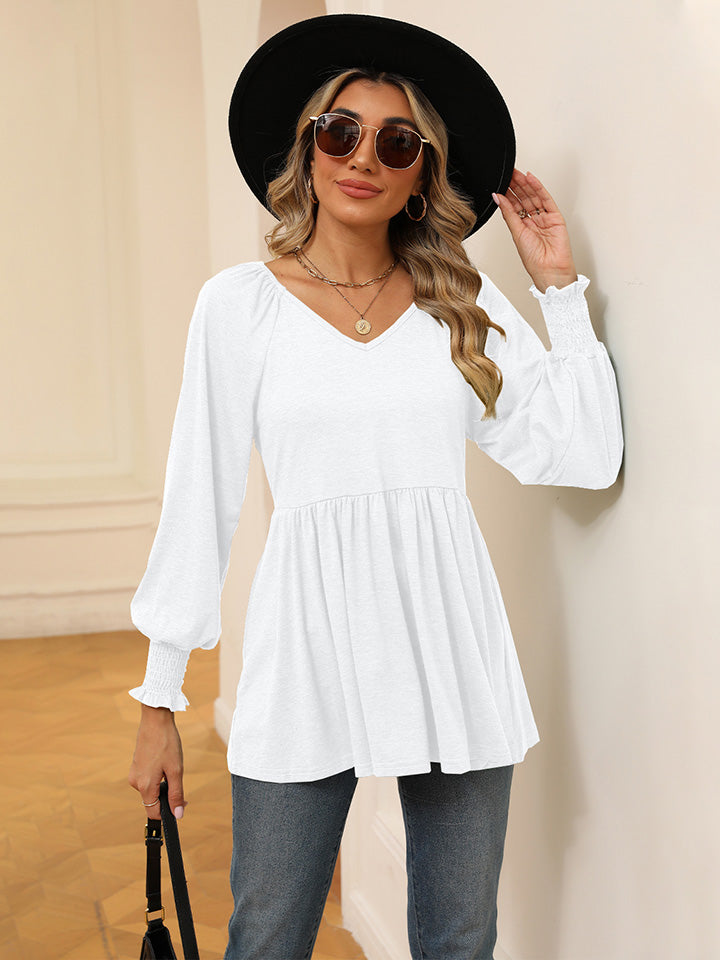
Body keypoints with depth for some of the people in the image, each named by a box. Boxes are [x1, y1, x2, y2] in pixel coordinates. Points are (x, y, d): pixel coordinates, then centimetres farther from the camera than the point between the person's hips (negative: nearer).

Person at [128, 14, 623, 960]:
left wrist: (559, 286, 0)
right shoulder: (240, 303, 1)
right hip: (308, 644, -2)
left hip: (450, 643, 2)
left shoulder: (467, 303, 6)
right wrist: (160, 700, 2)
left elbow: (583, 456, 0)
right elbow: (200, 502, 1)